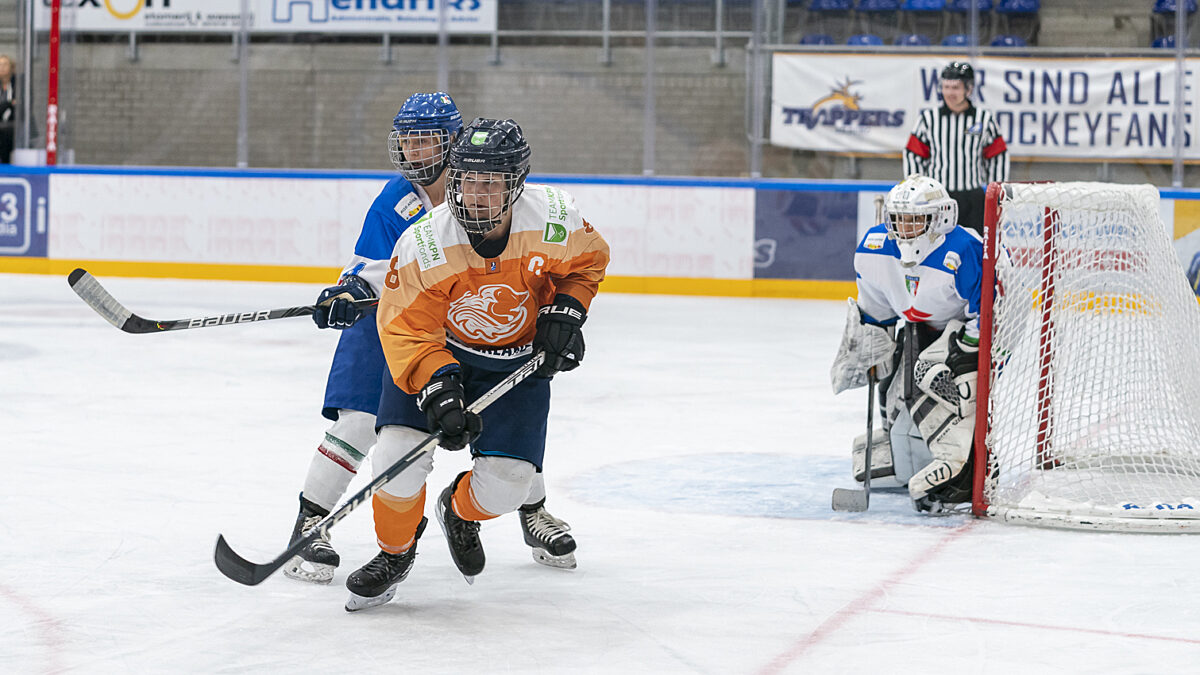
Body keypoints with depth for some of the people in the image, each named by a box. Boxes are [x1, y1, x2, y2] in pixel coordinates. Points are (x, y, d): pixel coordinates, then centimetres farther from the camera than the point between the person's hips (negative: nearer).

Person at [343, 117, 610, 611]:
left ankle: (460, 512, 30)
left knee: (505, 482, -9)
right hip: (438, 352, -1)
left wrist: (565, 310, -13)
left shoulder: (553, 222, -23)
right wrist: (438, 389, -36)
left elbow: (589, 258, 0)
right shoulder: (423, 245, -28)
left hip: (519, 359, 1)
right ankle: (394, 553, 11)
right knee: (400, 455, -19)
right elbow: (407, 332, -23)